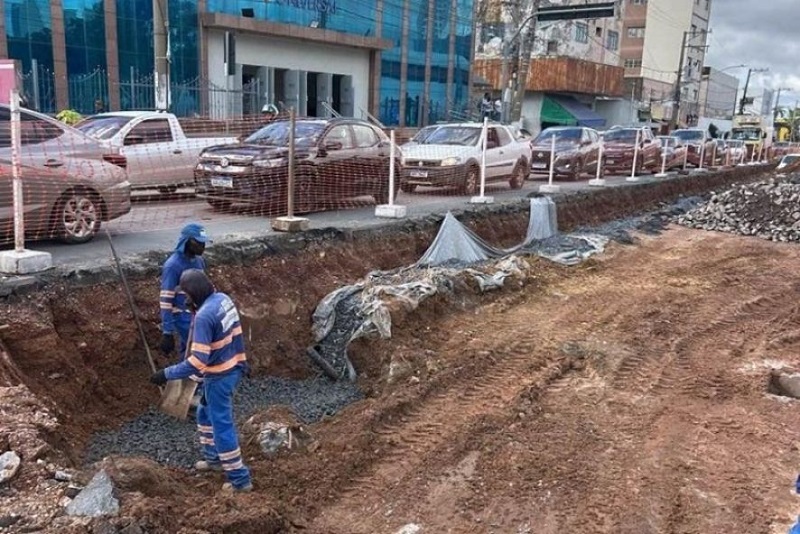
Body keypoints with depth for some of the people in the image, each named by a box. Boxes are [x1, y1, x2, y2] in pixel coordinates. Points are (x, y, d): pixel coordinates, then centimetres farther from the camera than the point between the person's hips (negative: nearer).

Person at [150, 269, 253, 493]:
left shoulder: (204, 316, -28)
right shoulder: (224, 299, -1)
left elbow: (198, 360, -28)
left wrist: (167, 374, -22)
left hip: (219, 376, -9)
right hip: (234, 367, 10)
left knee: (222, 425, 3)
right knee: (206, 413, 27)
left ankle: (239, 478, 12)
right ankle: (214, 457, 42)